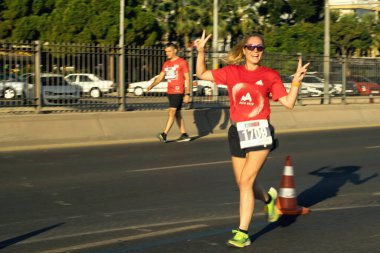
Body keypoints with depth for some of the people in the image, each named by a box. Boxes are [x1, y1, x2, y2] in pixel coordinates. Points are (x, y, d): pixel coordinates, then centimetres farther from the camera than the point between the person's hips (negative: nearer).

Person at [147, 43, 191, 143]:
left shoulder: (182, 62, -4)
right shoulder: (166, 64, 15)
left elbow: (187, 78, -6)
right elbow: (160, 77, 14)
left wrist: (187, 94, -11)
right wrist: (151, 85, -4)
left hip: (178, 91, -8)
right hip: (170, 92, 8)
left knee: (172, 112, -14)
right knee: (177, 114, 11)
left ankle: (164, 134, -21)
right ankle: (184, 135, 17)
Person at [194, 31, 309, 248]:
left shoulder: (270, 75, 3)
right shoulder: (232, 72, 7)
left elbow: (288, 102, 2)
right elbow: (202, 74, 14)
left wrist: (296, 81, -10)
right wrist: (201, 51, 2)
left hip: (260, 132, -3)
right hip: (238, 133, 3)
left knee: (246, 181, -14)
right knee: (244, 185, 11)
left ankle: (242, 233, -6)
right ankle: (269, 198, 46)